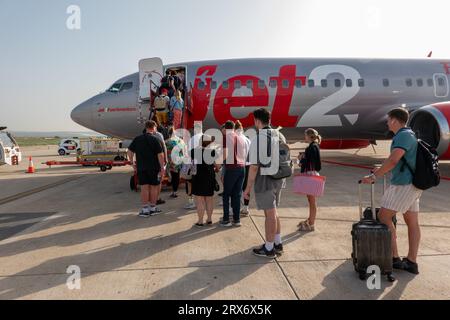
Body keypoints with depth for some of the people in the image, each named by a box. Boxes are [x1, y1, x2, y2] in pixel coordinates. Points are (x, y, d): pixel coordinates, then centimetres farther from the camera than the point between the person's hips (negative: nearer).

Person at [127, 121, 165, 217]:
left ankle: (145, 209, 5)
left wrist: (133, 163, 15)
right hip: (153, 168, -4)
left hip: (141, 168, 4)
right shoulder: (155, 139, -9)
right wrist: (162, 168, -10)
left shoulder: (137, 139, 5)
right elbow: (160, 155, -14)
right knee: (154, 187, 7)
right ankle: (152, 208, 15)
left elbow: (130, 152, 8)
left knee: (144, 187, 6)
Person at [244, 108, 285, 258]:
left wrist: (248, 188, -13)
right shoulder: (280, 136, 6)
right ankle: (278, 243, 33)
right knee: (273, 211, 20)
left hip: (265, 180, -7)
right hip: (278, 179, 7)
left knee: (270, 214, 3)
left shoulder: (258, 139, -17)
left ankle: (269, 249, 19)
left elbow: (254, 166, -19)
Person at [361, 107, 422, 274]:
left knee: (384, 217, -5)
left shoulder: (403, 135, -14)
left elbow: (393, 160, -25)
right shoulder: (408, 135, 18)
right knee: (412, 223, 9)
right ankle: (411, 262, 14)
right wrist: (381, 169, 27)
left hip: (403, 184, -10)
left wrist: (374, 176, -20)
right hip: (412, 184, 10)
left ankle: (394, 257, -2)